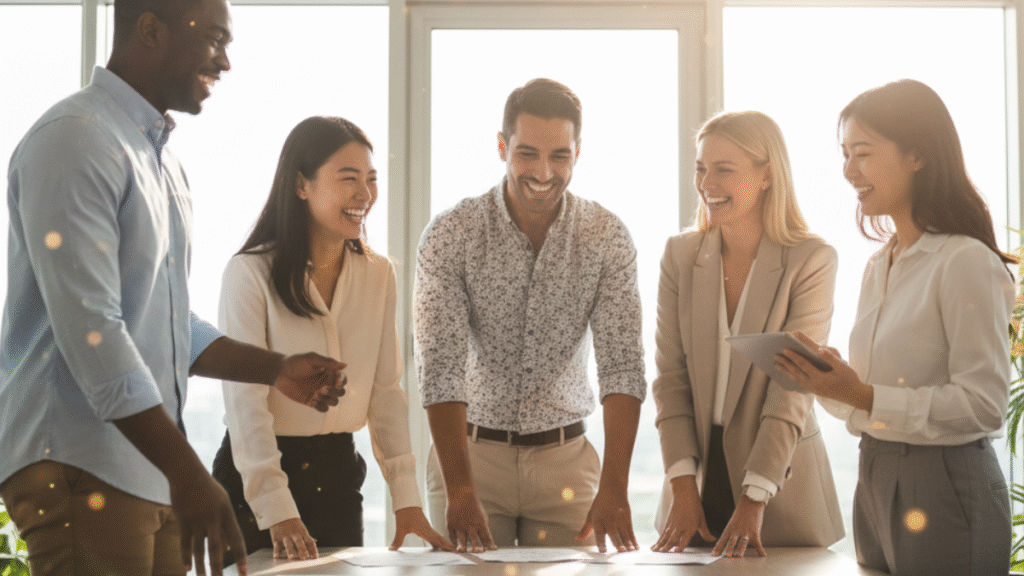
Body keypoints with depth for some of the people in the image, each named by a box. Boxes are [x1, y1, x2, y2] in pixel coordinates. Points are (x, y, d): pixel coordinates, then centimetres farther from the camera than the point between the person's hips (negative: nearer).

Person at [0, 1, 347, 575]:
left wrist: (277, 369, 9)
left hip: (154, 476, 9)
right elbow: (90, 331, -22)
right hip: (78, 468, -9)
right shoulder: (74, 141, -13)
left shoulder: (163, 159, 18)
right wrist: (188, 473, -23)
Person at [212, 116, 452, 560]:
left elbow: (387, 391, 4)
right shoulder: (251, 273, -12)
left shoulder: (378, 275, 4)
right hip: (255, 478, -5)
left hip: (338, 475, 5)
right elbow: (245, 399, -16)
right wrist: (277, 512, -24)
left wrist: (406, 499, -4)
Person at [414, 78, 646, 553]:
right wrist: (460, 491, -28)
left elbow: (622, 364, -12)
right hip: (470, 451, -1)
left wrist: (614, 490, -23)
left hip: (565, 457, 1)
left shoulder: (607, 237, -5)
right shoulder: (449, 235, -11)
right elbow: (441, 368, -18)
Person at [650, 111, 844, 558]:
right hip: (698, 475, 3)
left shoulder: (812, 261, -10)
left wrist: (753, 502, -20)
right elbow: (671, 379, -1)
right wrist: (682, 486, -11)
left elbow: (792, 391, -14)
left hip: (781, 485, -3)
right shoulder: (679, 255, 1)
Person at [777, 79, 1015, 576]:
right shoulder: (879, 266, 11)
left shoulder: (966, 261, -14)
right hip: (874, 484, 8)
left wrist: (862, 397, -24)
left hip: (946, 492, -8)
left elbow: (983, 403, -20)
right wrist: (831, 382, -4)